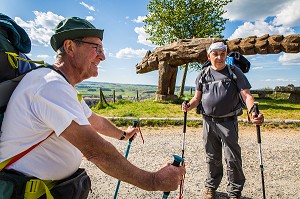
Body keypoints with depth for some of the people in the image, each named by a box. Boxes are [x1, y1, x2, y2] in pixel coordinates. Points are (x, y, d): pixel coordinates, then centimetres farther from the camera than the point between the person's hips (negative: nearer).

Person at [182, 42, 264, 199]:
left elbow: (246, 95, -8)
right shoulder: (203, 74, 7)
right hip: (208, 121, 3)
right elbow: (197, 98, 9)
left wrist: (253, 112, -26)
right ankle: (211, 186, 35)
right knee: (212, 157, 16)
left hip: (228, 122, -2)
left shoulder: (234, 72, 0)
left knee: (232, 159, 4)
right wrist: (189, 106, -12)